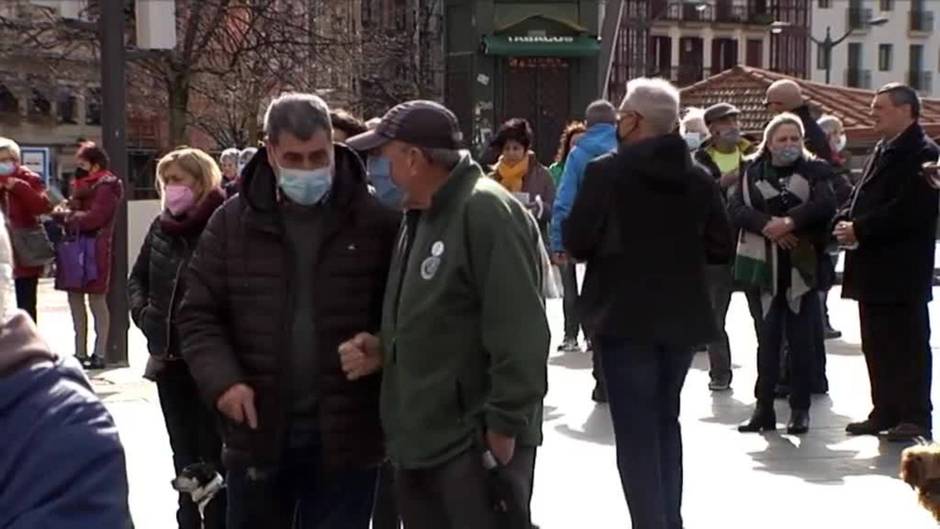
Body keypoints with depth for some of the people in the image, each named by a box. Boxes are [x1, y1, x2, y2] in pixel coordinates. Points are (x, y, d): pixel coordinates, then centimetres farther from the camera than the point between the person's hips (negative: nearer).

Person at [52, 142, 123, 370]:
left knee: (96, 300, -3)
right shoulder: (81, 185, 19)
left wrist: (64, 215, -7)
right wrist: (64, 211, -3)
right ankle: (80, 353, 16)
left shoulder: (106, 187, -9)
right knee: (75, 299, 10)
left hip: (94, 251, -9)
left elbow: (93, 218, -18)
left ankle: (99, 354, 2)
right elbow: (75, 212, 20)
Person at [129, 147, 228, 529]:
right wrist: (142, 313, 3)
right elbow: (137, 277, 19)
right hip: (168, 356, 7)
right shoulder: (162, 226, 7)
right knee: (183, 452, 18)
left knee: (212, 450, 3)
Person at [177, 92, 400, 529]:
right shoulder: (232, 223, 0)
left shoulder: (376, 222, -5)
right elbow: (199, 313, 2)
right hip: (256, 431, 2)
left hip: (346, 436, -2)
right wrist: (221, 379, -13)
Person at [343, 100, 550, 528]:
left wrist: (504, 426, -20)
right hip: (418, 439, 9)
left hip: (475, 444, -9)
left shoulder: (486, 212, -17)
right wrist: (384, 349, 5)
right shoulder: (418, 216, 13)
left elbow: (518, 334, -22)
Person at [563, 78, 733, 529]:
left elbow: (575, 242, -10)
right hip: (682, 317, 5)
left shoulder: (607, 171, -11)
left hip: (625, 316, -5)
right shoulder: (699, 178, 3)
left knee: (635, 427, 2)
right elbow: (721, 247, 4)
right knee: (666, 419, 20)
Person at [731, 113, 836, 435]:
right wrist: (768, 225, -18)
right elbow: (737, 209, -4)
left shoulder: (816, 171, 4)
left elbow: (825, 205, -13)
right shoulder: (754, 172, 9)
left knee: (801, 338, 2)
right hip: (767, 265, 1)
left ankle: (800, 409, 9)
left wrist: (790, 221, -22)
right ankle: (764, 407, 10)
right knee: (767, 337, 4)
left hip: (803, 265, -1)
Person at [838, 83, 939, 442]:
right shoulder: (884, 151, 17)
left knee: (908, 345, -2)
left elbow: (908, 210, -21)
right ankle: (885, 412, 23)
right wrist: (846, 221, 2)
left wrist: (860, 229, -18)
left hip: (902, 273, -9)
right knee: (877, 345, 14)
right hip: (875, 269, 9)